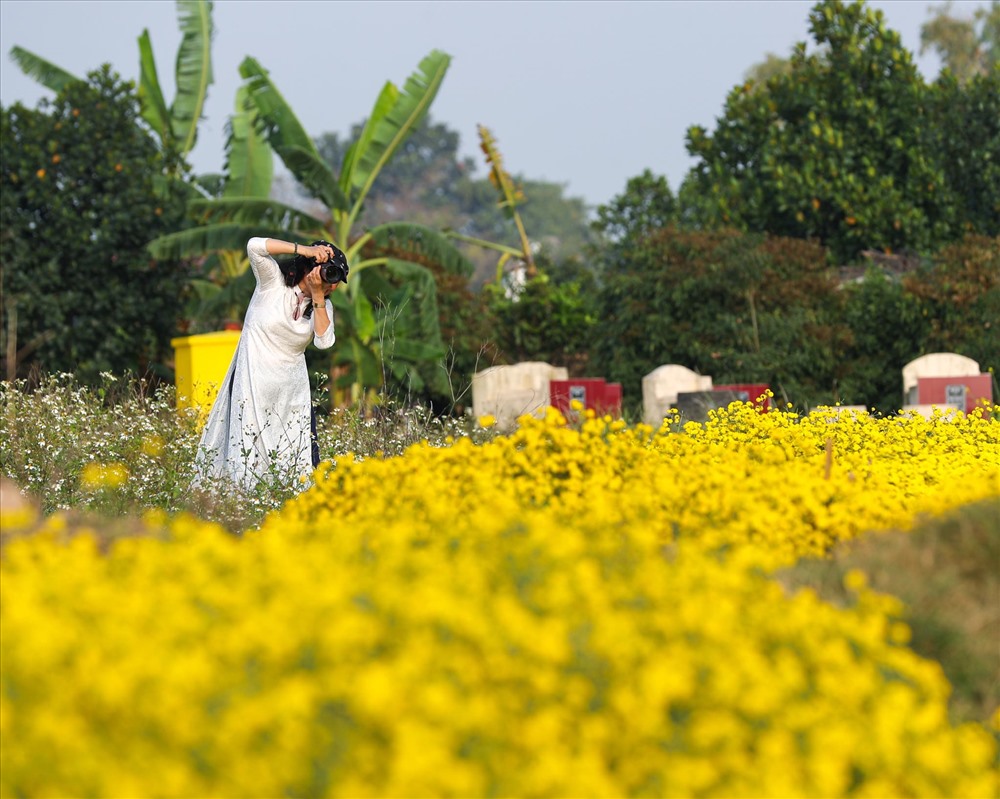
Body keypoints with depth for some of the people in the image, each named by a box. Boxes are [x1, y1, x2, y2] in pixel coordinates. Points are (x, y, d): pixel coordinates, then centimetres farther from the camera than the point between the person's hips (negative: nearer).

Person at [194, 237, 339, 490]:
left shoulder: (322, 305, 6)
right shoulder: (274, 281, -8)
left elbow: (324, 341, -12)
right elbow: (255, 246, -25)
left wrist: (317, 295, -15)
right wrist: (303, 249, -27)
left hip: (292, 389, 5)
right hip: (254, 383, -5)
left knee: (305, 453, -3)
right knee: (250, 451, -6)